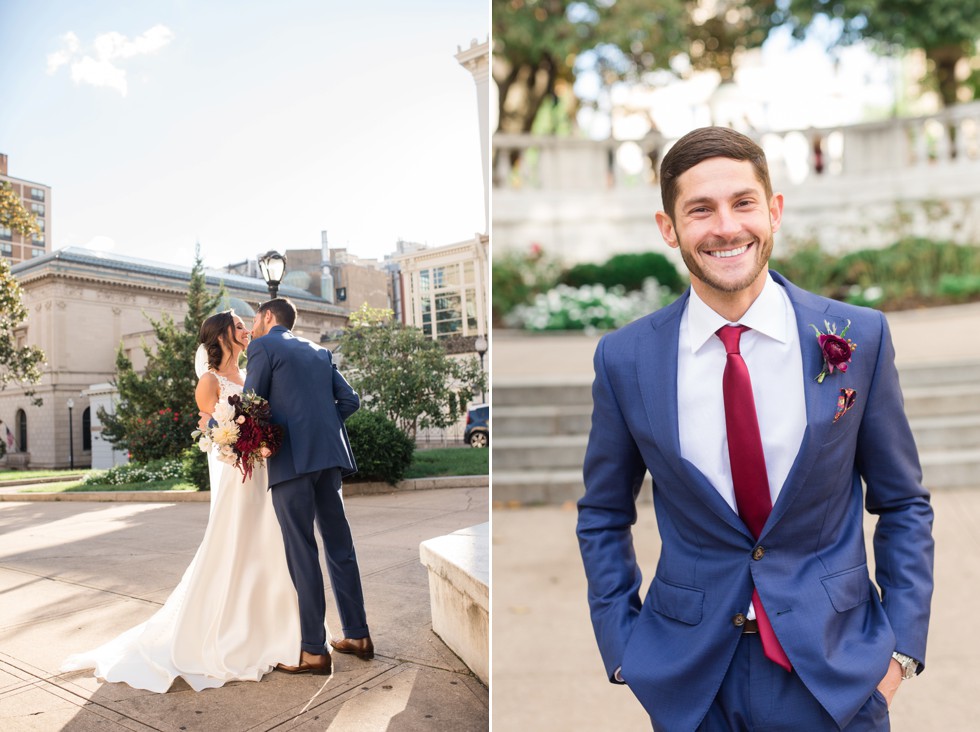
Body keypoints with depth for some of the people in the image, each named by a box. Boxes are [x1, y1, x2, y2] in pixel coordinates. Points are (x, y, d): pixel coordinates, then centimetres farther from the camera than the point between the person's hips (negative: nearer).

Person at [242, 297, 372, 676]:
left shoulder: (263, 347, 2)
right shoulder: (318, 351, 20)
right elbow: (350, 400, 15)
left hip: (291, 459, -6)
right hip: (329, 456, 6)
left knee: (302, 553, -1)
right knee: (339, 545, 12)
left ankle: (314, 651, 5)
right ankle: (358, 636, 20)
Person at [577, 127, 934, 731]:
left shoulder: (860, 337, -9)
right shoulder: (624, 359, -10)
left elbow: (904, 504, 2)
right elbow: (603, 516, 1)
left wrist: (901, 644, -4)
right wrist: (622, 647, -3)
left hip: (835, 669, 1)